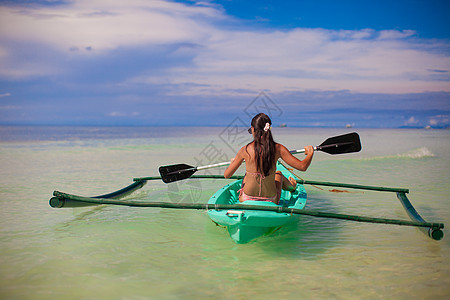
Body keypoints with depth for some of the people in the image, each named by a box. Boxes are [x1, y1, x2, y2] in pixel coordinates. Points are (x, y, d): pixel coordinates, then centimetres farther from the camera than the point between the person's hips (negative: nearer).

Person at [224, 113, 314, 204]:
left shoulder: (245, 150, -13)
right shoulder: (278, 148, -13)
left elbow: (226, 175, -4)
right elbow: (302, 167, -9)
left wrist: (233, 162, 19)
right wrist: (310, 153, 12)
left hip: (245, 200, -1)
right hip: (270, 201, 1)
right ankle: (291, 186, 63)